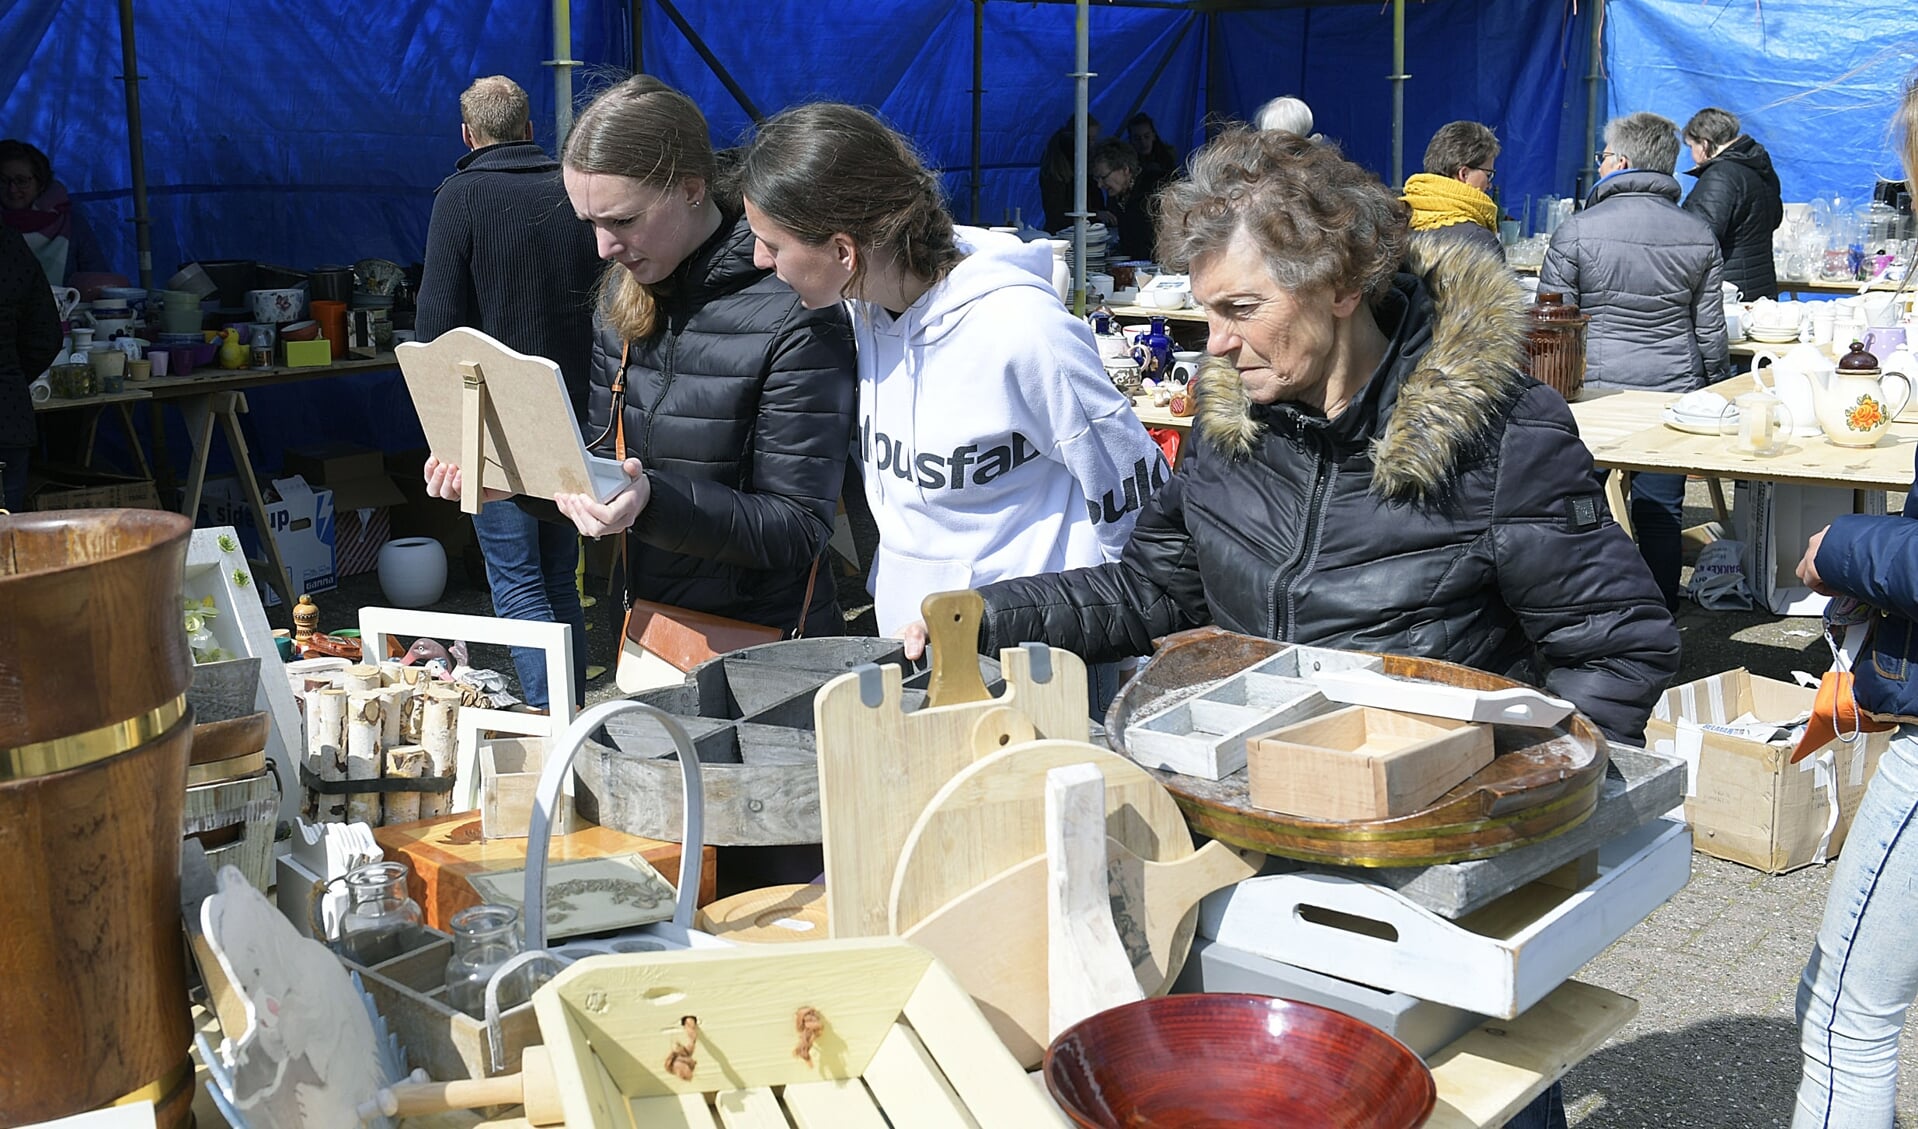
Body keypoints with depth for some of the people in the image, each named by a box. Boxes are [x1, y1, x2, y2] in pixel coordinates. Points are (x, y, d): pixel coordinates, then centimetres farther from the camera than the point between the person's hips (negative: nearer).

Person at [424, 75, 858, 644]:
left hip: (761, 651, -6)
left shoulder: (794, 314, -19)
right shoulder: (624, 291, 5)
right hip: (646, 631, 6)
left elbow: (799, 527, -20)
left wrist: (653, 502, -33)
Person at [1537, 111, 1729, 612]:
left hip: (1595, 390, -3)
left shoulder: (1575, 232, -7)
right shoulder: (1700, 236, 4)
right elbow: (1710, 331, 7)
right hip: (1674, 393, 3)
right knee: (1662, 514, 8)